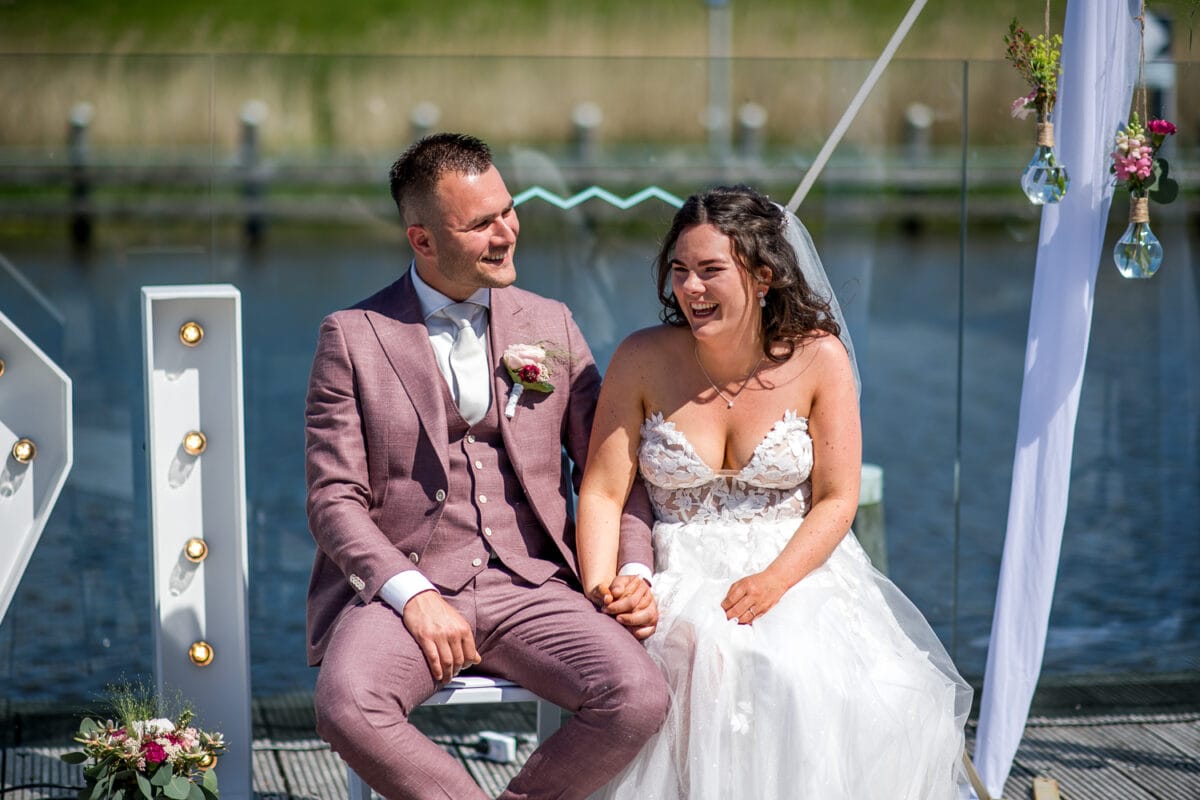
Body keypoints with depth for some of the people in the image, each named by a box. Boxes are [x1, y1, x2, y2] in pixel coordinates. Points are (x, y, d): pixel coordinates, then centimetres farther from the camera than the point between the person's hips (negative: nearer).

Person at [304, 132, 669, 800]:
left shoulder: (551, 326, 12)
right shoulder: (353, 337, 3)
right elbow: (335, 499, -1)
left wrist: (633, 571, -3)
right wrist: (413, 596, -16)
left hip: (529, 585, 2)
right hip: (402, 584, -2)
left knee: (639, 697, -26)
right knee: (346, 704, -34)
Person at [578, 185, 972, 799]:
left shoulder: (818, 358, -2)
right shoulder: (642, 360, -1)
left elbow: (836, 500, -3)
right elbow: (603, 492, -2)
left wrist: (774, 580, -19)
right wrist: (599, 588, -19)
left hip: (797, 571, 0)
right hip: (677, 581, 0)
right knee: (707, 657, -34)